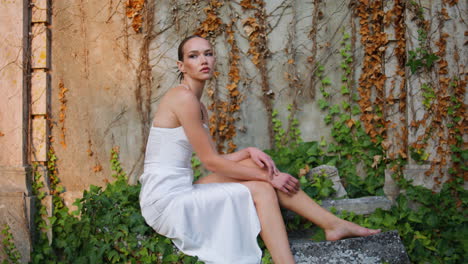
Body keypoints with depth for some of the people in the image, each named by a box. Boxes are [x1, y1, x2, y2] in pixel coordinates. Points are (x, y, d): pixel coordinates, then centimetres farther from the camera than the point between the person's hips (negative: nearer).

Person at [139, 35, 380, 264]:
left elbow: (214, 160, 14)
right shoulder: (183, 97, -14)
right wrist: (268, 177, -9)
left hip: (179, 193, 8)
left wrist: (249, 152, -5)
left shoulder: (198, 106, 15)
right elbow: (210, 161, -15)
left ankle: (334, 224, 2)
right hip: (165, 199, -8)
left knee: (255, 163, 0)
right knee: (260, 190, -11)